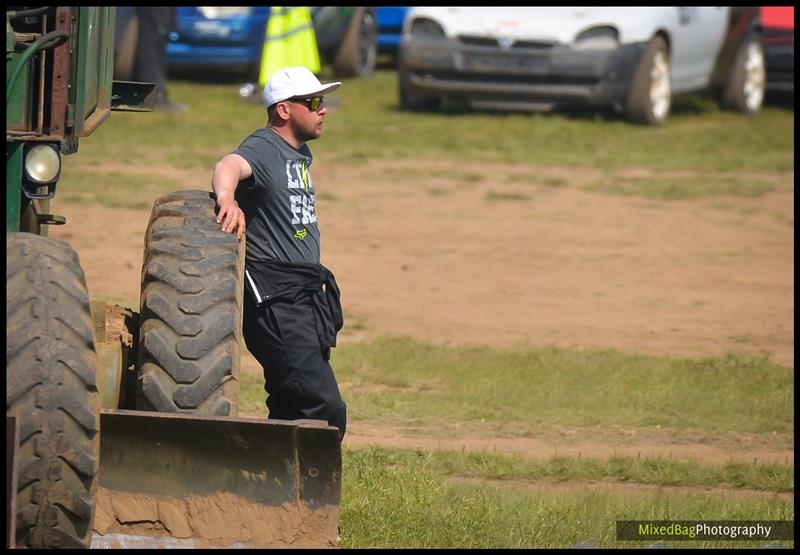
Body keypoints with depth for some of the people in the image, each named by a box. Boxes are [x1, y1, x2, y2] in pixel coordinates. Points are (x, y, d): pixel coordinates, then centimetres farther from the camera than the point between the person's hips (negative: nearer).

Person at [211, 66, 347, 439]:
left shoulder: (301, 153, 17)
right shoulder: (263, 149, -13)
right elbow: (230, 165, -36)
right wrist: (227, 198, -57)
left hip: (305, 295, 10)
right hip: (275, 299, -10)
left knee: (291, 411, 15)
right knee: (325, 411, -18)